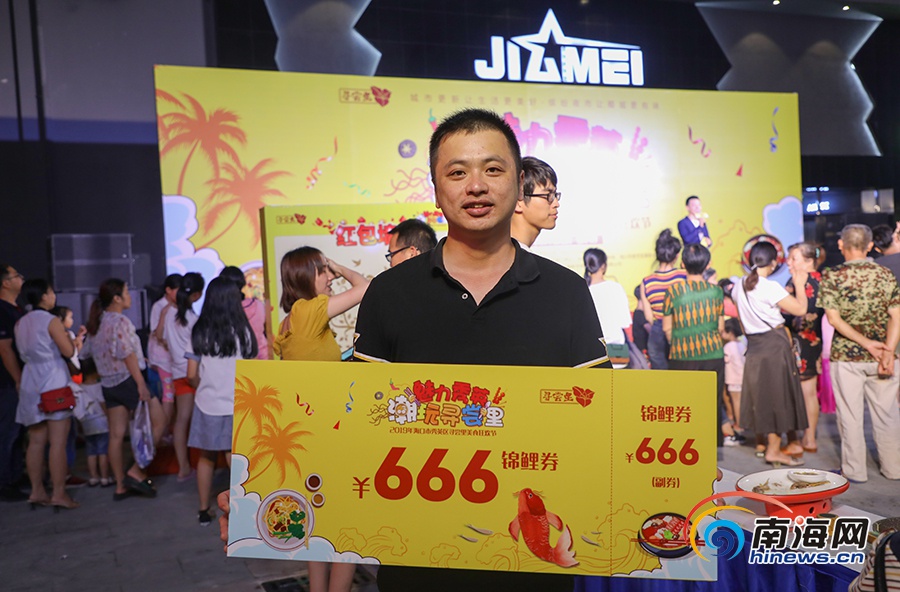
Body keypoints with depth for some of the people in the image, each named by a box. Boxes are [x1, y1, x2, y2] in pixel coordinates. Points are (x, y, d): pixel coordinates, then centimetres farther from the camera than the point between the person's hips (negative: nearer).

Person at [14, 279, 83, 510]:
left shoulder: (20, 323, 12)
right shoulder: (52, 321, -10)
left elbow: (24, 353, 17)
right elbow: (68, 351, -12)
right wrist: (77, 339, 9)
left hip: (31, 385, 7)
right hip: (54, 383, -7)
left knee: (36, 442, 10)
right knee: (58, 442, -5)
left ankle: (37, 491, 14)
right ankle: (59, 493, -4)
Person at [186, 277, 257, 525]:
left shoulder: (199, 333, -2)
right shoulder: (242, 332, -7)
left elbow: (192, 375, 0)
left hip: (206, 405, 2)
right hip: (236, 406, -2)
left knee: (206, 457, 17)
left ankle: (204, 511, 28)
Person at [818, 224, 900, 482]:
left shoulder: (831, 276, -7)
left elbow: (834, 318, -13)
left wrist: (866, 343, -13)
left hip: (846, 356, -2)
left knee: (850, 415, 7)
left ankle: (854, 470, 15)